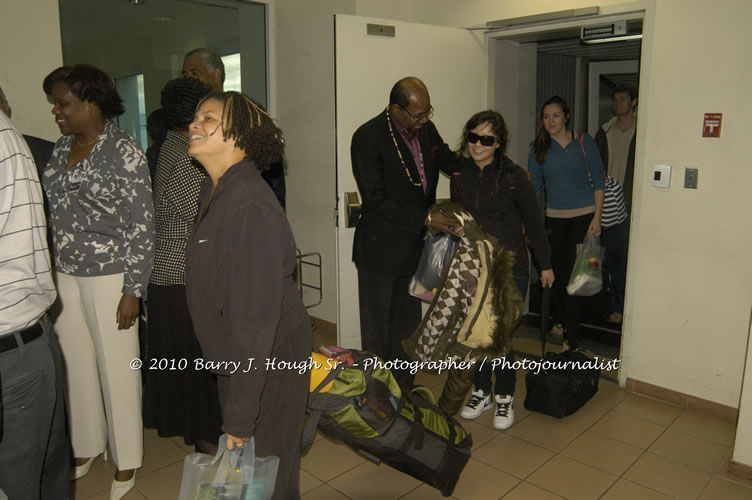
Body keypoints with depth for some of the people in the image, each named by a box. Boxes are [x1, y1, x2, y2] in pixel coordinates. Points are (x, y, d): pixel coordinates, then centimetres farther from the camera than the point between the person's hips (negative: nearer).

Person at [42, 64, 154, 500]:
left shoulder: (124, 151, -13)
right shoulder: (63, 148, 8)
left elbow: (141, 226, -14)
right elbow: (56, 214, 14)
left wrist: (132, 290, -15)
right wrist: (52, 275, 12)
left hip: (109, 276, -6)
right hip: (66, 275, 6)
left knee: (117, 367, 5)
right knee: (77, 363, 15)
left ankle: (127, 460, 24)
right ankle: (87, 446, 36)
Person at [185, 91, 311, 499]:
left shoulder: (250, 208, -27)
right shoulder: (213, 191, 3)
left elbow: (256, 318, -27)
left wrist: (240, 417, -22)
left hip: (270, 363, -9)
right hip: (235, 357, 9)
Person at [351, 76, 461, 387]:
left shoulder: (426, 129, 2)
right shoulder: (368, 138, -18)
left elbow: (448, 161, 18)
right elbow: (375, 199, -21)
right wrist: (425, 218, -24)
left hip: (414, 246, 7)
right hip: (381, 250, -7)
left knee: (407, 328, 19)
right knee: (378, 333, 7)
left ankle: (403, 394, 36)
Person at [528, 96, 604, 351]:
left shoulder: (584, 142, -2)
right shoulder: (539, 148, 4)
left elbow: (598, 181, -1)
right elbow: (534, 188, 7)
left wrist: (597, 218, -8)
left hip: (584, 215, -3)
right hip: (555, 218, 3)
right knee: (557, 272, 9)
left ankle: (572, 337, 0)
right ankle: (562, 319, 30)